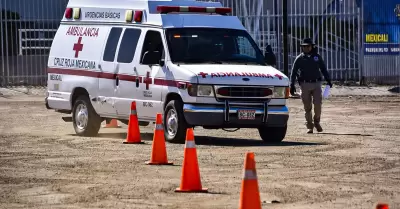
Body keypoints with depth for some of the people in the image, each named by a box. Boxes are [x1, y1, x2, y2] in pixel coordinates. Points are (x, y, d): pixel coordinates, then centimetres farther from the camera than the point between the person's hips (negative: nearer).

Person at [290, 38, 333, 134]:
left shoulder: (317, 57, 9)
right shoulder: (299, 58, 4)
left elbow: (323, 69, 18)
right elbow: (293, 72, 2)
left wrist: (328, 80, 12)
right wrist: (292, 85, -7)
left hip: (316, 83, 1)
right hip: (305, 84, -1)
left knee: (318, 104, -10)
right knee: (307, 107, 0)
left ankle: (316, 121, 12)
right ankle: (309, 126, 9)